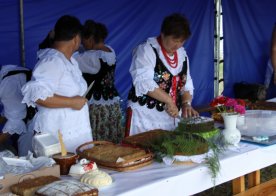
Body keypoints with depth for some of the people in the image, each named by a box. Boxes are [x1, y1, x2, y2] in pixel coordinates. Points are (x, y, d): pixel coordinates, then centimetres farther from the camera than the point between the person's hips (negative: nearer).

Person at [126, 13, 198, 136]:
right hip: (145, 117, -6)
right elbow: (144, 82, -20)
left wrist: (186, 103, -4)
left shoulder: (182, 54, 13)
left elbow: (186, 84, 14)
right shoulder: (146, 50, -8)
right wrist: (169, 100, -19)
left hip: (171, 116, 6)